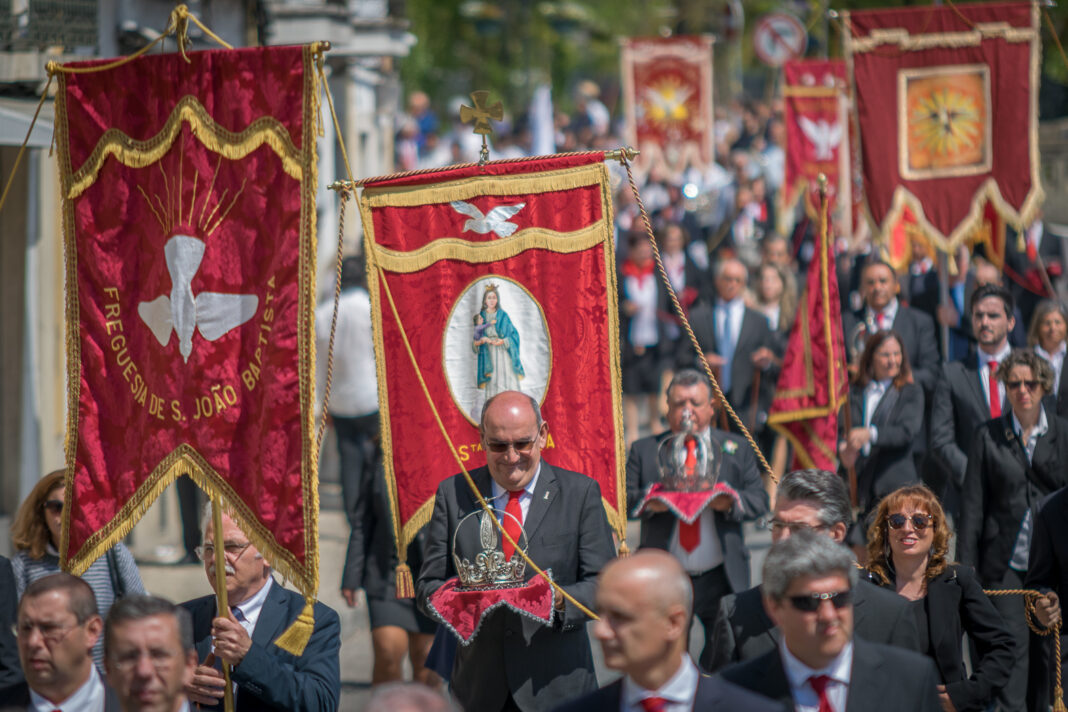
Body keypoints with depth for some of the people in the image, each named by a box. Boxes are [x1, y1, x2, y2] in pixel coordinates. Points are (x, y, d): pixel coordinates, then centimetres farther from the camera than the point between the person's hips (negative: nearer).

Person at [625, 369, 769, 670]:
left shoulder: (736, 449, 11)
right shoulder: (644, 450, 9)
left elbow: (760, 500, 4)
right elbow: (624, 500, 1)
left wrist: (732, 502, -17)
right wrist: (648, 502, -21)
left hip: (721, 578, 0)